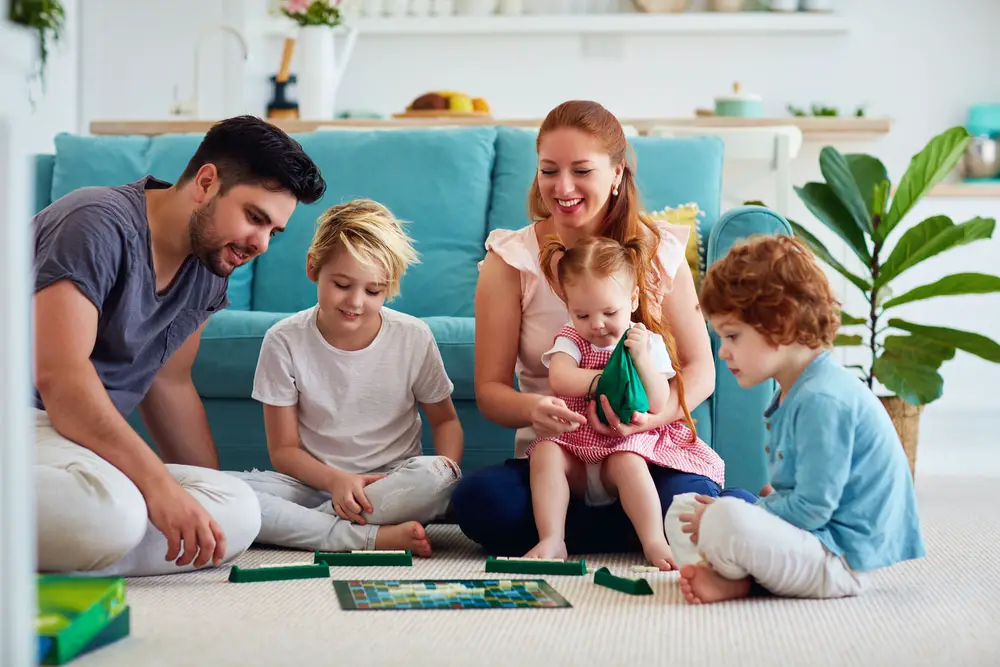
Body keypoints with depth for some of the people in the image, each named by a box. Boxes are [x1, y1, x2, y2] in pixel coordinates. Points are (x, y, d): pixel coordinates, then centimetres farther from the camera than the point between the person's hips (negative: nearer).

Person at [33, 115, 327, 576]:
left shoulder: (207, 270, 11)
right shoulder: (101, 225, -15)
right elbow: (59, 374, -24)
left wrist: (211, 494, 15)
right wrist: (160, 485, -30)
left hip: (98, 441, 9)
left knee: (238, 512, -16)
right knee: (110, 511, -39)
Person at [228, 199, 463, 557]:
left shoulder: (414, 338, -4)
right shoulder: (284, 342, -6)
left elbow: (445, 420, 9)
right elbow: (283, 450, -3)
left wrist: (447, 469, -13)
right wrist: (336, 480, -22)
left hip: (394, 484, 0)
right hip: (315, 482, 0)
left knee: (435, 475, -35)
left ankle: (302, 525, -24)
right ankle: (375, 538, -31)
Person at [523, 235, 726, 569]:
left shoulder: (649, 342, 2)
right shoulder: (570, 339, 4)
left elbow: (658, 404, -8)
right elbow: (558, 379, -19)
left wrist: (642, 359, -20)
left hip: (628, 441, -2)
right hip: (575, 442, 2)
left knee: (628, 463, -34)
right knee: (544, 453, -28)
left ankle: (654, 541, -35)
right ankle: (551, 539, -32)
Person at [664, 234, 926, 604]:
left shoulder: (823, 400, -21)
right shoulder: (792, 394, 14)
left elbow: (811, 508, -23)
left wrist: (728, 515, -15)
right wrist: (766, 501, 5)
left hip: (845, 564, -11)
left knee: (726, 520, -36)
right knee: (683, 509, 15)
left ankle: (734, 573, -3)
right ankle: (732, 578, -12)